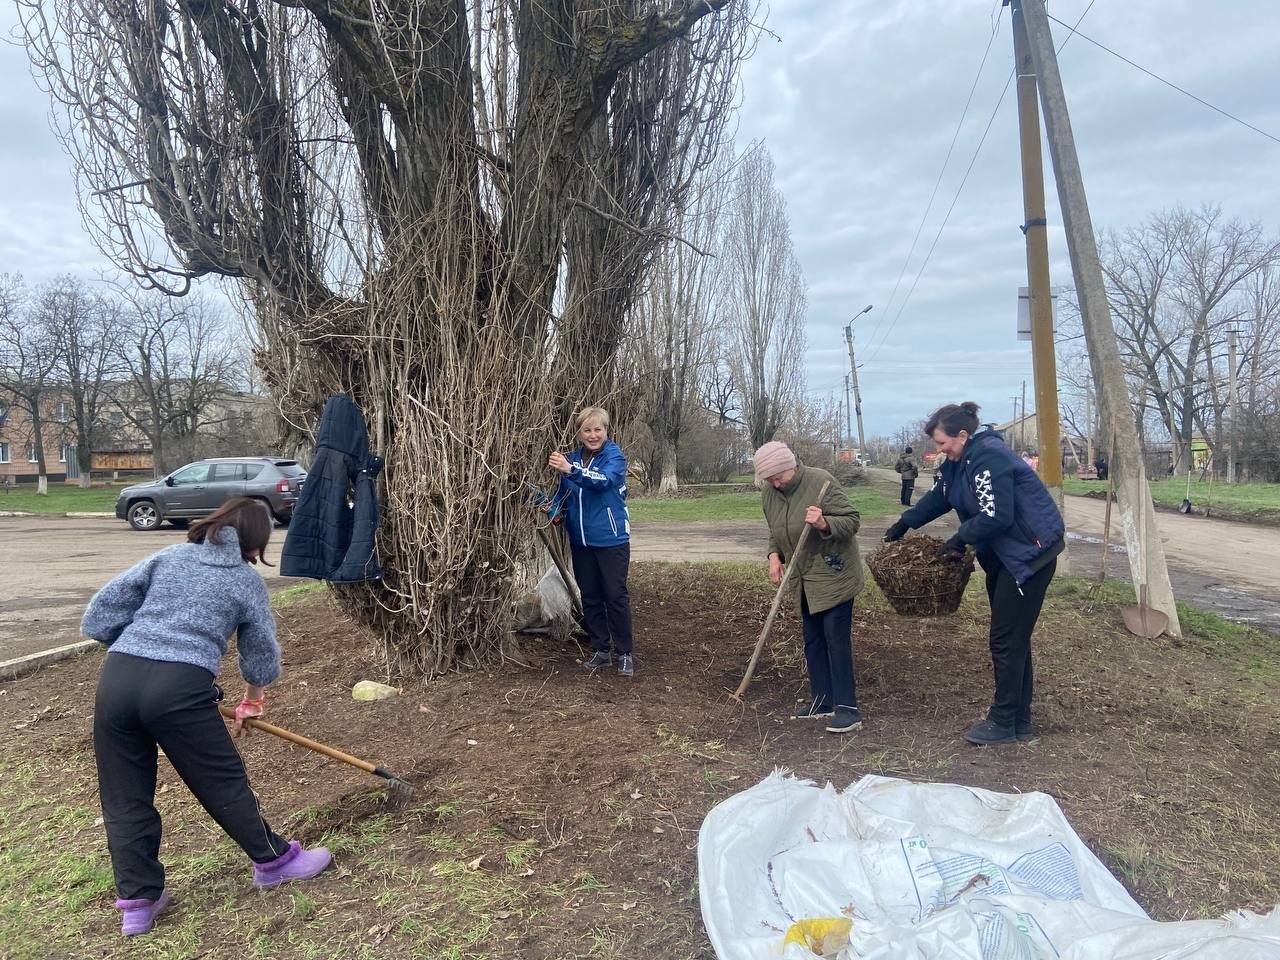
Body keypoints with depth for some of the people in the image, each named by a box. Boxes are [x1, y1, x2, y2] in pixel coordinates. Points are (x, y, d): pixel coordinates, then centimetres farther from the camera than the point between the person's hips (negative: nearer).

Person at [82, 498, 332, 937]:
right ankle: (274, 860, 29)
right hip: (180, 687, -4)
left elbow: (98, 617, 14)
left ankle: (137, 900, 26)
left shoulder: (168, 556, 18)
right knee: (223, 782, 12)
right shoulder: (247, 580, 12)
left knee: (124, 796, 17)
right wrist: (251, 703, 39)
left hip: (116, 678, 4)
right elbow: (261, 654, 21)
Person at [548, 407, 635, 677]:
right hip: (581, 541, 6)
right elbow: (564, 493, 18)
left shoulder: (614, 455, -10)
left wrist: (570, 469, -44)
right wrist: (553, 508, -2)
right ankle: (600, 650, 25)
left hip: (611, 539, -5)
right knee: (590, 597, 12)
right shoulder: (572, 458, 6)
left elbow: (604, 480, -31)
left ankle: (624, 653, 12)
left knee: (616, 596, 0)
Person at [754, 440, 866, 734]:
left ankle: (847, 707, -2)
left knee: (836, 638, -8)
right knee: (812, 639, 12)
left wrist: (825, 523, -36)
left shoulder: (820, 482, -21)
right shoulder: (768, 493, -1)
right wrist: (774, 556, -5)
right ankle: (823, 699, 24)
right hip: (806, 579, 7)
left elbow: (852, 520, -18)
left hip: (834, 575, -7)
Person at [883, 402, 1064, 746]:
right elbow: (939, 496, 20)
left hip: (1030, 552, -10)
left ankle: (1004, 721, 8)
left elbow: (996, 517, -29)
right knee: (1013, 638, 14)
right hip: (1003, 553, 10)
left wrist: (961, 539, -16)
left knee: (1007, 640, -4)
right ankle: (1020, 720, 24)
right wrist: (905, 523, 19)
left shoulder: (988, 458, -24)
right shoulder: (961, 459, 7)